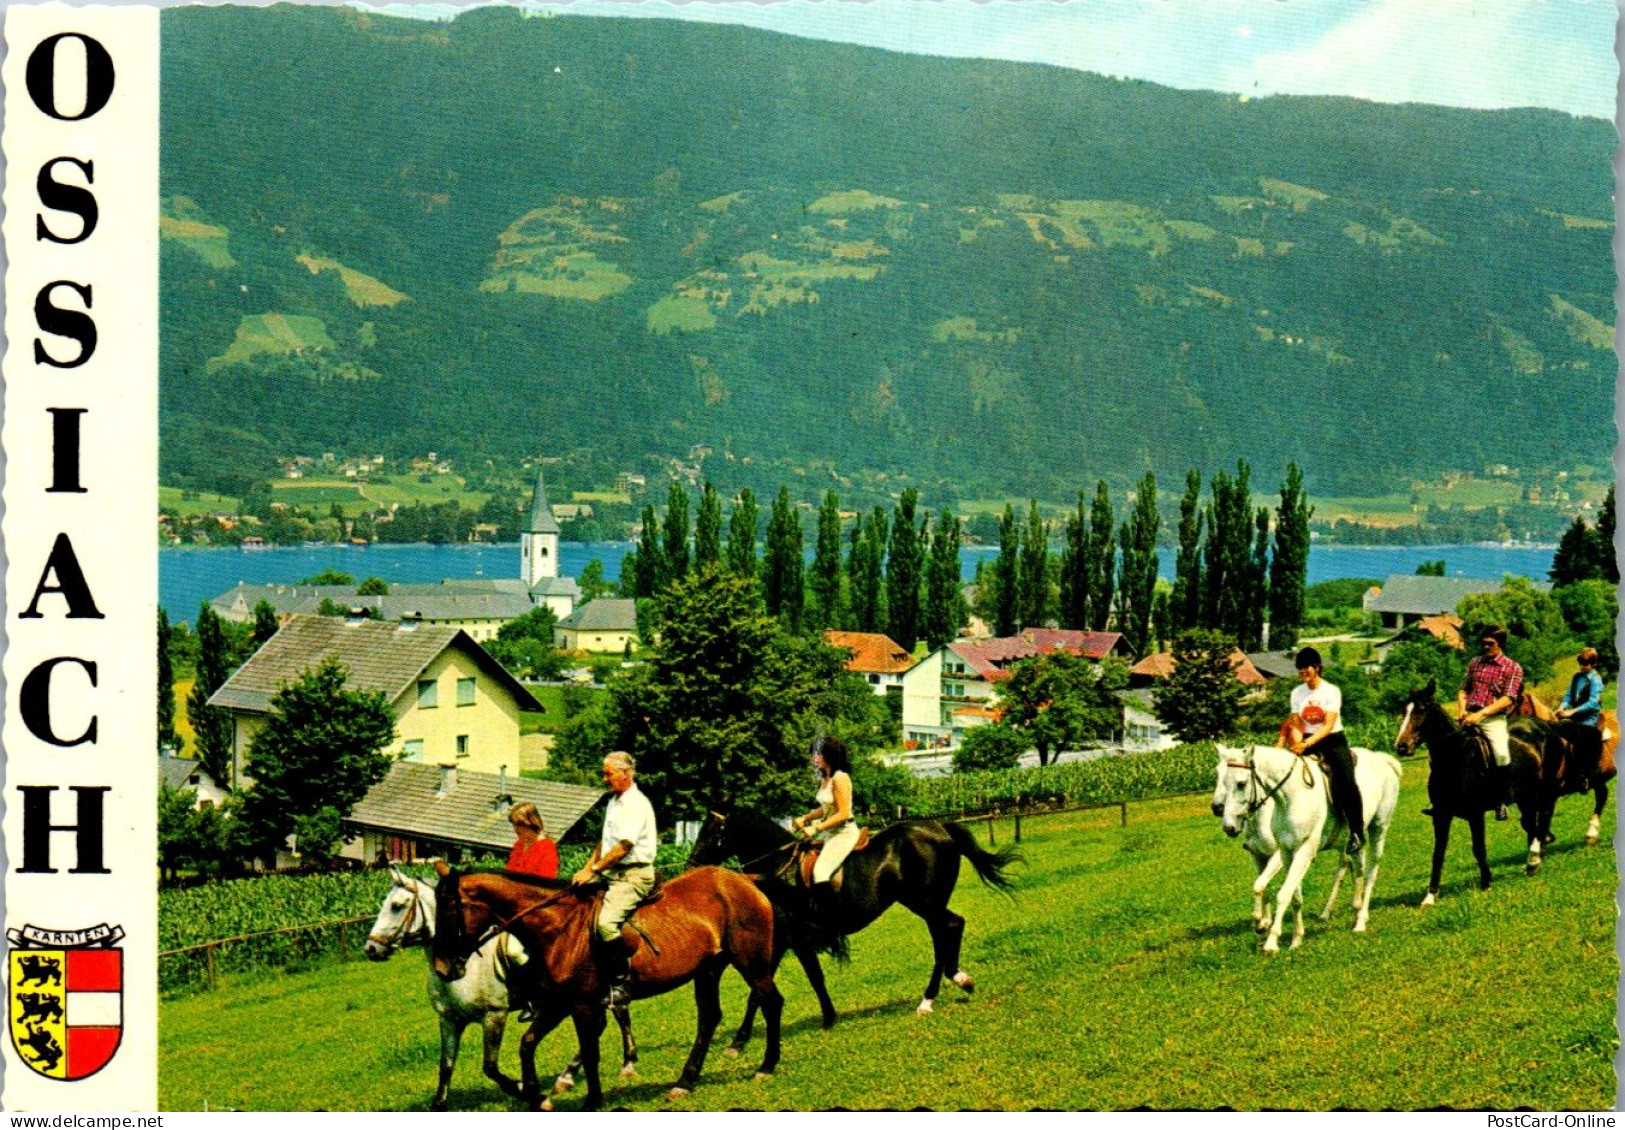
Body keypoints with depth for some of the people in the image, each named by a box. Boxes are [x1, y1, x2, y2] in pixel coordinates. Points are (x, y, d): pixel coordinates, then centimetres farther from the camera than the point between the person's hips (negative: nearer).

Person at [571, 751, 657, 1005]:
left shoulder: (637, 804, -13)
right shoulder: (614, 802, 18)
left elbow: (624, 847, -20)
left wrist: (593, 870, -16)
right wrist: (586, 869, 9)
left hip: (634, 875, -10)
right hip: (611, 873, 10)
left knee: (606, 922, -28)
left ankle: (621, 984, -21)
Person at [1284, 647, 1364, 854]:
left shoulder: (1331, 691, -9)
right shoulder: (1297, 693, 6)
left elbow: (1328, 725, -16)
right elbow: (1296, 725, 6)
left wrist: (1308, 743, -28)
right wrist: (1298, 743, -15)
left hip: (1333, 740, -5)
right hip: (1306, 742, 5)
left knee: (1345, 781, -24)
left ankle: (1357, 832, -17)